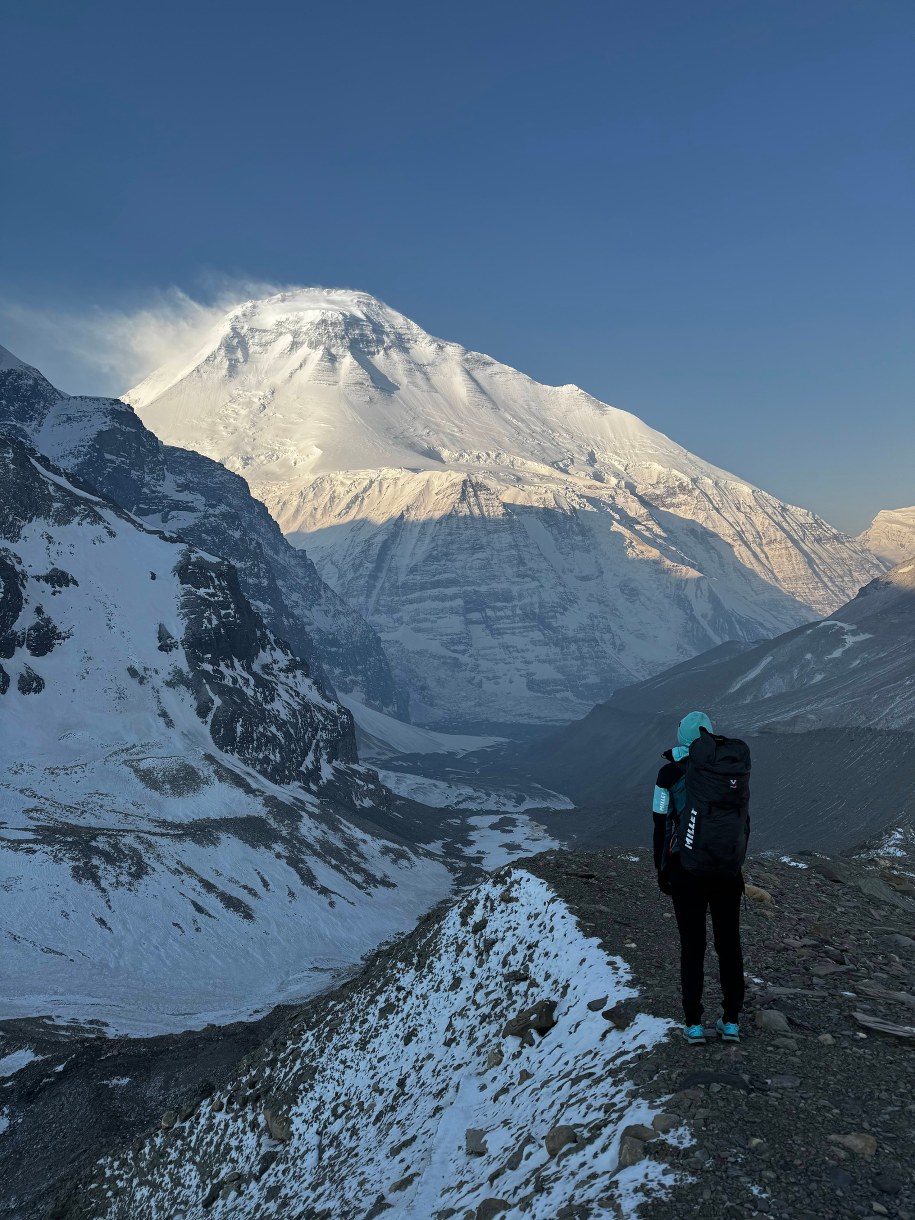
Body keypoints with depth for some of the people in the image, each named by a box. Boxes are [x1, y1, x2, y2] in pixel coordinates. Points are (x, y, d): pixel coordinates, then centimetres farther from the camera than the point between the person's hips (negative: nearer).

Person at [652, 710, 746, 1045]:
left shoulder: (670, 772, -7)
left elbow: (661, 825, -4)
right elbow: (743, 823, 6)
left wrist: (661, 871, 7)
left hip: (686, 870, -2)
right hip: (728, 868, 2)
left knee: (693, 945, 8)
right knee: (729, 942, 14)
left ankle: (694, 1024, 12)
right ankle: (731, 1021, 20)